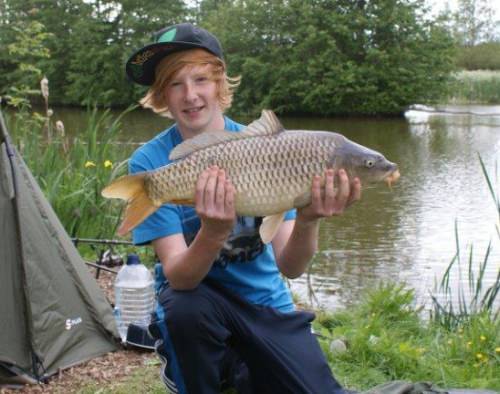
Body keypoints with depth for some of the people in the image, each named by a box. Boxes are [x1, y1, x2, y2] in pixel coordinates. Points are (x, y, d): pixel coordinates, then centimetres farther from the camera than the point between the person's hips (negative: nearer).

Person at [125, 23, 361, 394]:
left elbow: (290, 266, -14)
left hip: (266, 303, 3)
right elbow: (178, 277, -23)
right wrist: (213, 233, -43)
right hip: (196, 297, -2)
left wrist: (307, 220, -36)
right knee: (186, 306, -35)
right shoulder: (150, 162, -14)